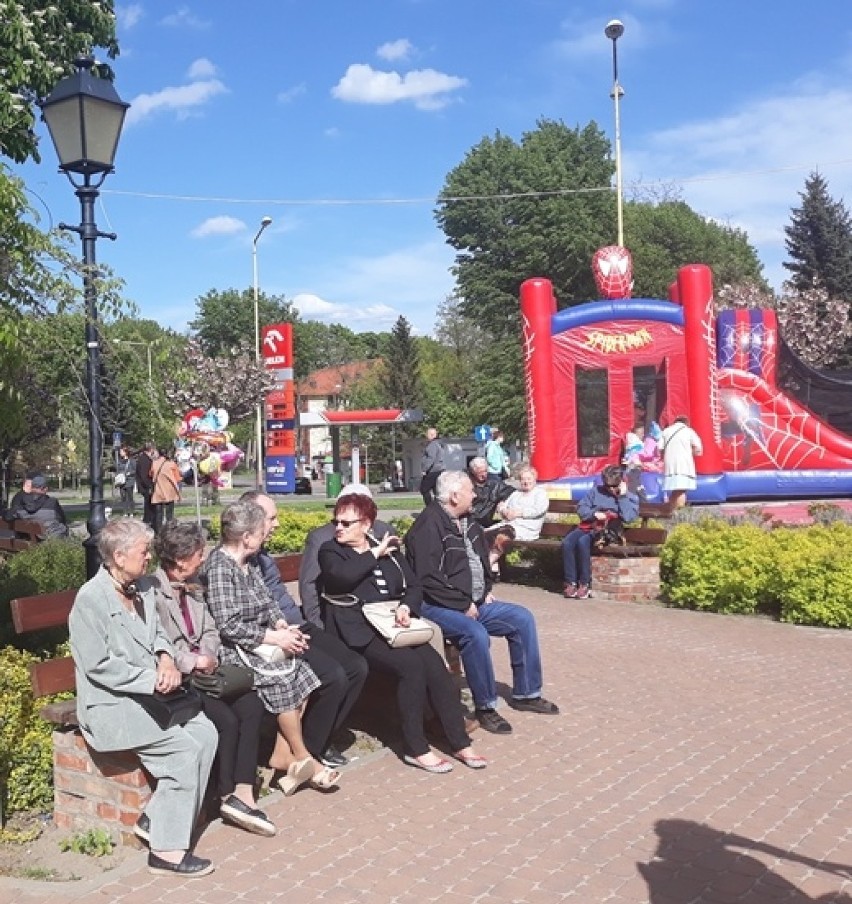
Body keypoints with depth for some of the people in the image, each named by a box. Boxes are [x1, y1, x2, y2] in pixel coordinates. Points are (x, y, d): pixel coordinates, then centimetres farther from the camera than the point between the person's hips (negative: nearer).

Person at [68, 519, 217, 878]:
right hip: (110, 705, -8)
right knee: (183, 749, -20)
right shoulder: (91, 599, -16)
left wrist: (166, 658, -3)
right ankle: (167, 850, -8)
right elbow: (98, 666, -19)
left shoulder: (142, 588, 8)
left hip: (149, 694, 8)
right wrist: (154, 679, -18)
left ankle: (154, 819, 1)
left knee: (206, 734, -11)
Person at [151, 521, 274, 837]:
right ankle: (227, 797, -2)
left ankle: (243, 793, -14)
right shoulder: (152, 591, -14)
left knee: (252, 706, -14)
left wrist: (208, 659, -3)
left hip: (200, 669, 8)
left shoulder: (193, 585, 13)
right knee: (226, 719, -22)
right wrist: (193, 662, -16)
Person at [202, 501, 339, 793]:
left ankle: (283, 757, -6)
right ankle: (300, 757, -5)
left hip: (260, 643, 8)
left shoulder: (247, 564, 12)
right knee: (282, 677, -23)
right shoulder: (218, 567, -16)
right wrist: (275, 637, -18)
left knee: (301, 670, -12)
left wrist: (284, 627, -4)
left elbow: (268, 603, 15)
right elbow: (229, 626, -21)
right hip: (232, 650, -8)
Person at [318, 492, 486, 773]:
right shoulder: (330, 551, 7)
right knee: (411, 664, -27)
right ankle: (416, 749, -17)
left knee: (434, 664, -20)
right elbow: (341, 576, -17)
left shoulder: (389, 549, 19)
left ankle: (459, 742, -13)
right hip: (359, 631, -4)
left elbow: (414, 586, 13)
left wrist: (406, 606, -8)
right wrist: (375, 553, -7)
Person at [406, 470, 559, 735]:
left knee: (522, 618, 2)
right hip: (439, 606, -10)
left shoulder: (468, 522, 12)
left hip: (475, 602, 10)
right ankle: (485, 706, -16)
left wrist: (486, 591, 11)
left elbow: (482, 559, 27)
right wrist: (463, 605, -18)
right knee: (476, 633, -34)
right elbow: (428, 580, -24)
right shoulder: (429, 526, -18)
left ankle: (526, 694, 12)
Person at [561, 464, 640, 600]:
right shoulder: (596, 490, 17)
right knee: (567, 542, -27)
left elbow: (627, 516, -10)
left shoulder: (630, 497, 8)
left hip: (609, 531, -4)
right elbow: (581, 507, 13)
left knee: (583, 542, -34)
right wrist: (594, 514, -4)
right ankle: (570, 582, -22)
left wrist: (622, 496, -6)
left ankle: (585, 584, -25)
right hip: (588, 526, 4)